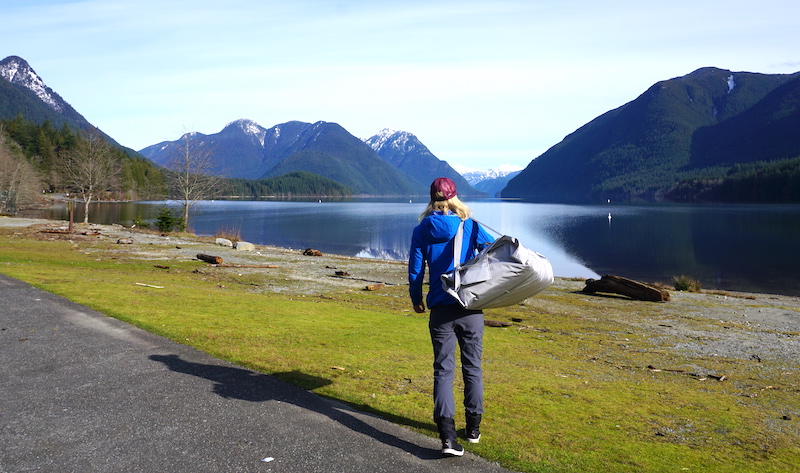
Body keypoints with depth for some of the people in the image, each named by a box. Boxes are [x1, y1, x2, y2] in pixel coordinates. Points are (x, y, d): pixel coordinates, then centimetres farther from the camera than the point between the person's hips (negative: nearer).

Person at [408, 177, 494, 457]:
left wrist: (416, 300, 17)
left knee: (443, 370, 3)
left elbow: (416, 270, 3)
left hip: (441, 310, 0)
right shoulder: (470, 226, -2)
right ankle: (473, 428, 25)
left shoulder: (421, 231, 0)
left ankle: (448, 436, -9)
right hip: (471, 308, 0)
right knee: (473, 368, 13)